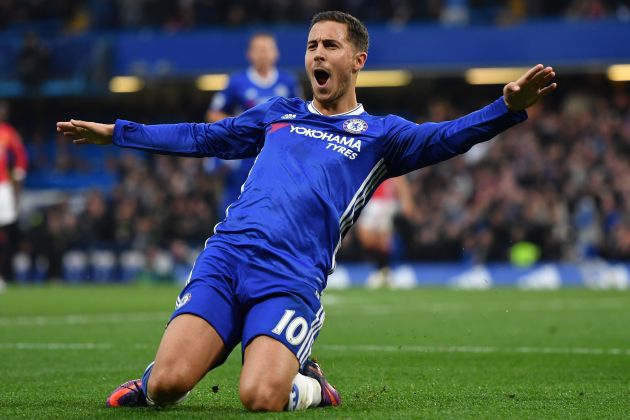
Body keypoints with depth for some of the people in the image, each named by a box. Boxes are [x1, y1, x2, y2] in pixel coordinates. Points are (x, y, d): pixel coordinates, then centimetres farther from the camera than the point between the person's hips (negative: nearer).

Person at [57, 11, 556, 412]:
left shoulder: (379, 135, 13)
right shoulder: (278, 114, 24)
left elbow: (446, 138, -3)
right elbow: (202, 137, 32)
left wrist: (509, 106, -21)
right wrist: (115, 132, 33)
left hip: (292, 281, -3)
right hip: (224, 257, 3)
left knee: (260, 398, -26)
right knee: (165, 385, -17)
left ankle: (309, 385, 7)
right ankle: (152, 382, 20)